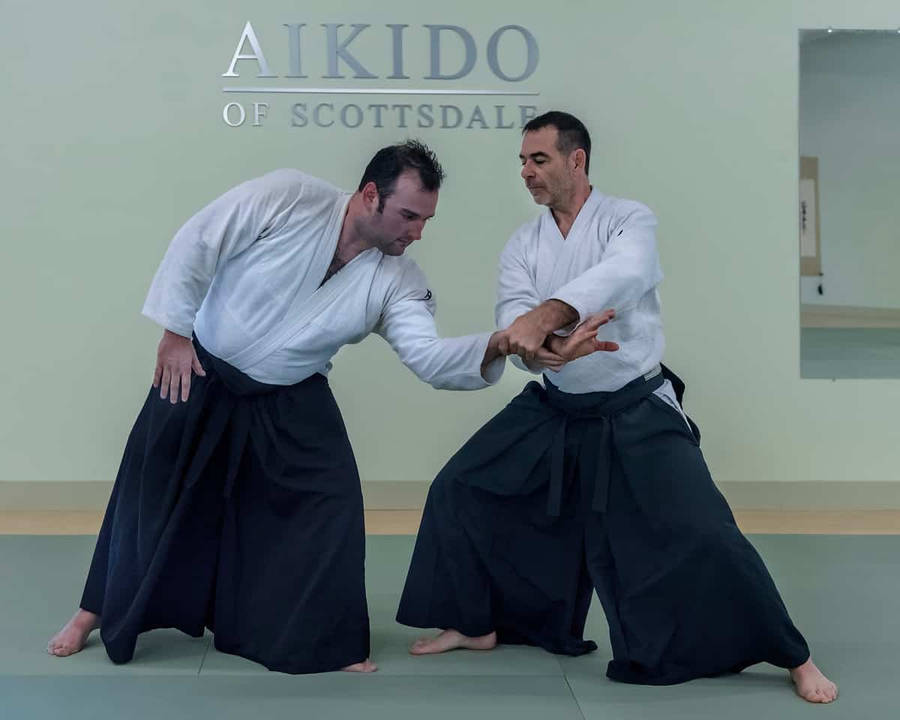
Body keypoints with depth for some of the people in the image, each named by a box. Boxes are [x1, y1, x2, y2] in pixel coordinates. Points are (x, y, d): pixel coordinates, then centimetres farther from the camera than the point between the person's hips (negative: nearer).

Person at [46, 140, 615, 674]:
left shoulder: (397, 280, -14)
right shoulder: (287, 197, -24)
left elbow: (430, 357, -25)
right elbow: (197, 244, -16)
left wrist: (495, 346, -43)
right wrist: (176, 330, -13)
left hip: (287, 402, 2)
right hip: (199, 375, -2)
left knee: (330, 500, -7)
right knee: (152, 499, 7)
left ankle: (330, 641, 10)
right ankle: (100, 611, 30)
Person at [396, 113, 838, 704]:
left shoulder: (629, 220, -10)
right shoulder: (524, 245, 4)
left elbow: (620, 275, -34)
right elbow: (513, 317, -13)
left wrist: (547, 314, -51)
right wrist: (530, 340, -39)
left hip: (636, 413, -5)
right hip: (555, 411, 5)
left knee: (702, 536, -15)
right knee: (460, 490, 2)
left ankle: (795, 659, 2)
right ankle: (479, 625, 22)